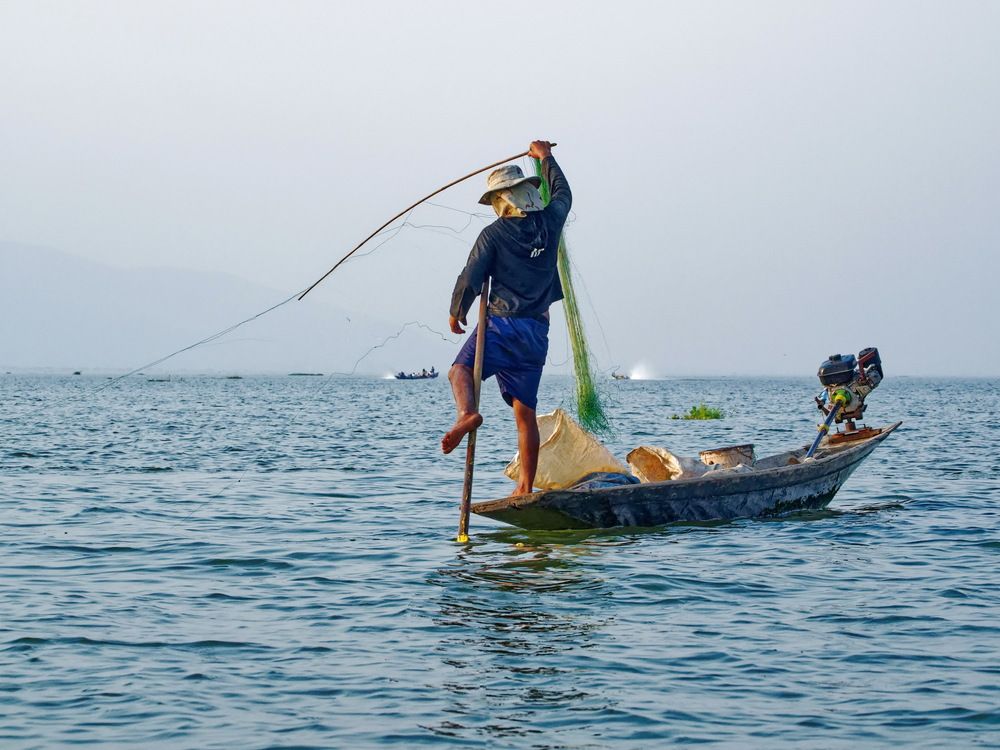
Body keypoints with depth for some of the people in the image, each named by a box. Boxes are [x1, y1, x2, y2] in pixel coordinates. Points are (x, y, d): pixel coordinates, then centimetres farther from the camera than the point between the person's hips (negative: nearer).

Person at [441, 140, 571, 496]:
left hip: (502, 323, -5)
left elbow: (470, 279, -6)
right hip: (537, 331, 5)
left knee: (460, 369, 12)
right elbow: (563, 193, 30)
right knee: (525, 413, 8)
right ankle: (526, 487, 6)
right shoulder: (549, 222, 7)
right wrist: (546, 159, 42)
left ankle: (467, 412, -21)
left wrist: (455, 312, 11)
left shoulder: (494, 233, -5)